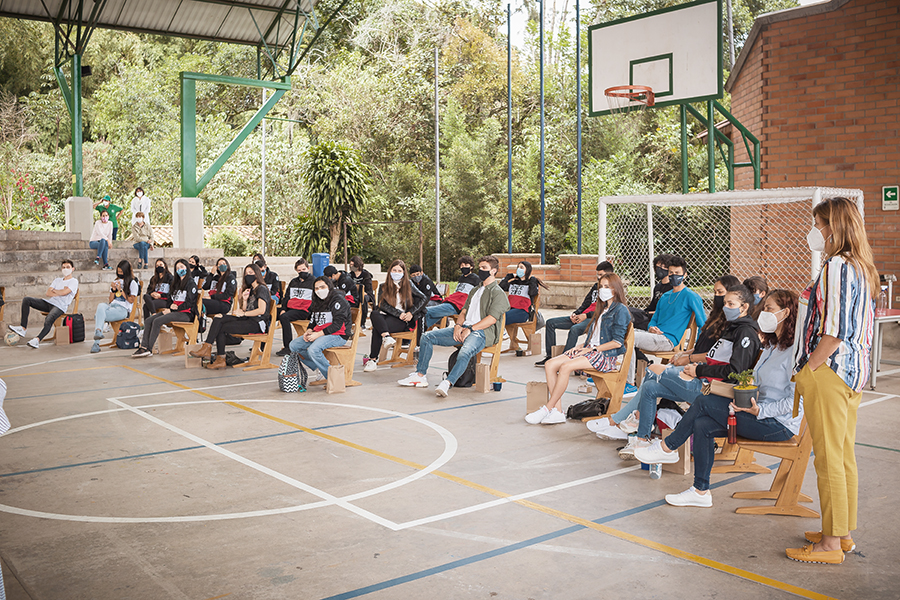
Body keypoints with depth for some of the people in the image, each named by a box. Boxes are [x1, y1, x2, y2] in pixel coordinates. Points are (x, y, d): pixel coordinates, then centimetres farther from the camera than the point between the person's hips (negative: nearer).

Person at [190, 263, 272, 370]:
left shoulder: (262, 289, -3)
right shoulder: (251, 290, 25)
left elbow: (261, 310, -17)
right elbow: (244, 311, 18)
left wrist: (243, 313, -10)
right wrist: (245, 300, 1)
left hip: (257, 324, -8)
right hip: (248, 321, 8)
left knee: (221, 328, -19)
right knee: (218, 320, -13)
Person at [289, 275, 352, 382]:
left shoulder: (338, 299, -12)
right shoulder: (317, 301, 16)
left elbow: (338, 324, -20)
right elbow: (313, 320, 20)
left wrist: (318, 334, -22)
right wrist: (309, 331, -3)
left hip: (338, 335, -9)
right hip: (319, 334, 9)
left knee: (313, 349, -34)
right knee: (294, 345, -1)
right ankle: (318, 369, 2)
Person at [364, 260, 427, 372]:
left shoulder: (408, 284, 12)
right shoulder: (384, 287, 15)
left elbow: (424, 299, 8)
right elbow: (382, 304, 0)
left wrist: (411, 313, -6)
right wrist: (399, 313, -13)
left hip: (402, 321, -3)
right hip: (386, 315, 3)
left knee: (377, 328, -32)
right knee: (374, 314, -35)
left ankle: (373, 359, -30)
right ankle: (386, 336, -52)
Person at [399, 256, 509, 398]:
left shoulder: (498, 293, 0)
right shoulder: (475, 291, 28)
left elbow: (492, 318, -12)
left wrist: (470, 329, -18)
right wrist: (458, 325, -1)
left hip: (483, 332, -8)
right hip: (464, 329, 8)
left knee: (465, 352, -40)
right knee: (427, 337, -2)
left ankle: (446, 384, -53)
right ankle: (420, 376, -3)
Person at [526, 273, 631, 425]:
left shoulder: (620, 310, -4)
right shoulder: (601, 309, 23)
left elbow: (617, 342, -13)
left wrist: (592, 349, -12)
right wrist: (580, 346, 6)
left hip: (608, 356, -9)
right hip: (591, 350, 9)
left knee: (566, 366, -30)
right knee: (550, 365, -13)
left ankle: (547, 410, -22)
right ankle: (557, 412, -18)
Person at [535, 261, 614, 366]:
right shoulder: (596, 286, 22)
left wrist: (586, 315, -17)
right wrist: (575, 314, 5)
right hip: (581, 317, 9)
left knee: (574, 329, -40)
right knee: (550, 323, 0)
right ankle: (549, 355, -2)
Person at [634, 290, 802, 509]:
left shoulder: (795, 351, -15)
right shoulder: (771, 347, 16)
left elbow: (795, 400, -20)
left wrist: (759, 410, -25)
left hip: (781, 424, -9)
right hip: (761, 413, 9)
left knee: (703, 402, -15)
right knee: (702, 425, -11)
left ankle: (667, 447, 4)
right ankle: (700, 491, -5)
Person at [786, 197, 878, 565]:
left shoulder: (836, 267, -16)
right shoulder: (861, 268, 14)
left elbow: (835, 330, -23)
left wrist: (807, 369, -14)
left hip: (829, 372, -10)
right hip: (854, 372, 10)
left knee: (828, 458, -3)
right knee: (844, 455, 16)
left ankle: (831, 544, 5)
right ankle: (843, 532, 26)